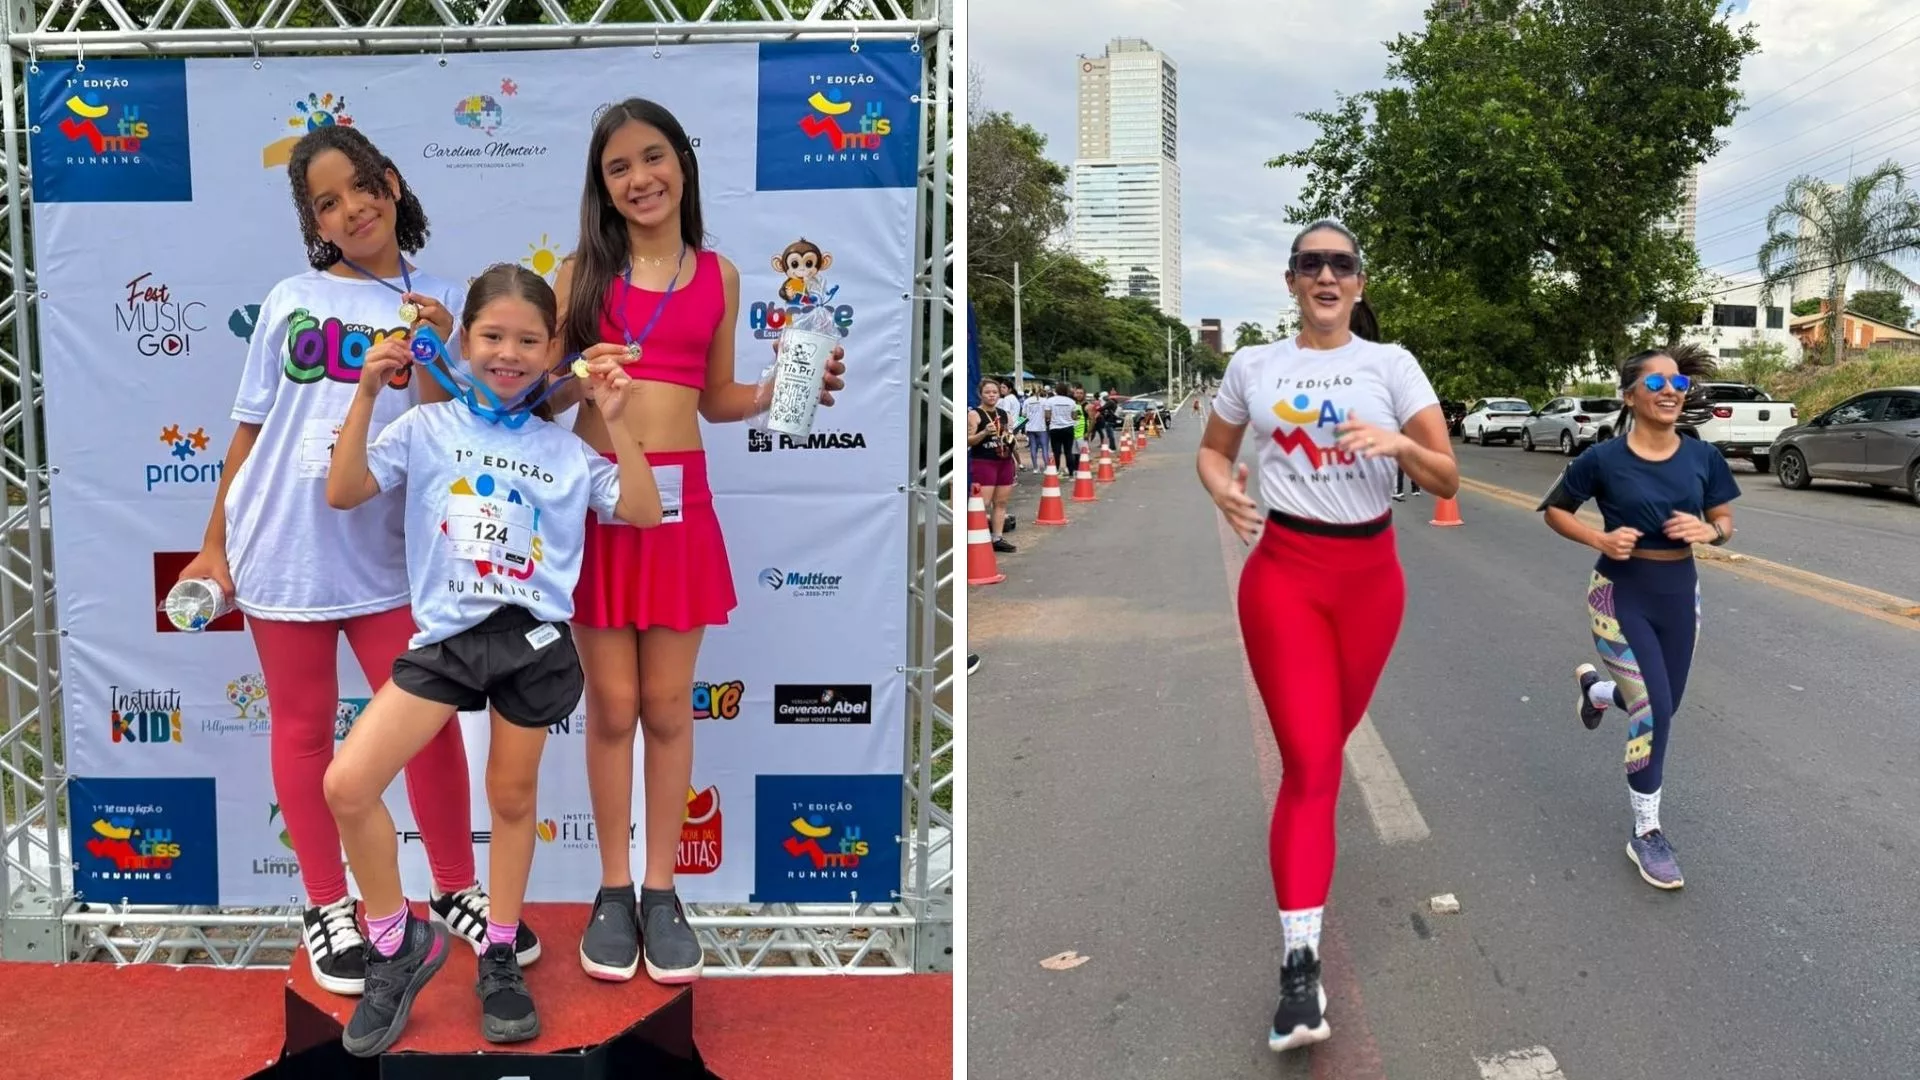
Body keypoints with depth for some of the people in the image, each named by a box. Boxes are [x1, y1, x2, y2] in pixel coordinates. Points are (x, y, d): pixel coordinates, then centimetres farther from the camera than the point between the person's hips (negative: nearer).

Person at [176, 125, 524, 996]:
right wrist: (214, 544, 9)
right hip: (281, 549, 1)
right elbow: (251, 428, 8)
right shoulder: (290, 300, 4)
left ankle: (456, 891, 20)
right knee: (304, 729, 9)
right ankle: (326, 907, 24)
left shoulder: (440, 304, 2)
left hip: (387, 554, -1)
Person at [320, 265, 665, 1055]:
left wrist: (616, 421, -7)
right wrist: (367, 395, -10)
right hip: (445, 638, 0)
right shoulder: (427, 427, 5)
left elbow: (644, 513, 0)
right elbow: (342, 494, -3)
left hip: (533, 640, 0)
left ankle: (499, 958, 31)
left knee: (513, 799, 11)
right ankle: (401, 945, 12)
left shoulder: (565, 449, 7)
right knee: (346, 787, -10)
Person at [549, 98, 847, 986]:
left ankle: (661, 889, 21)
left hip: (680, 499, 1)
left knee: (668, 707, 7)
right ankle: (613, 888, 20)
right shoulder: (581, 273, 3)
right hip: (595, 498, -1)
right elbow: (542, 394, 4)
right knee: (611, 706, 5)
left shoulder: (719, 276, 8)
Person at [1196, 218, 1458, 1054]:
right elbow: (1213, 450, 16)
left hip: (1370, 575, 2)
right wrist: (1223, 489, -7)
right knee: (1311, 762, -11)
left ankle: (1299, 845, 48)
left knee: (1326, 744, 17)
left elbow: (1448, 479, -2)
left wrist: (1397, 443, -22)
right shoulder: (1253, 365, 3)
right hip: (1284, 573, -2)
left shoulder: (1390, 363, 1)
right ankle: (1299, 969, -9)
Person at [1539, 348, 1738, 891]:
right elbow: (1554, 510, -1)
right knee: (1653, 710, -10)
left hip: (1680, 591, 5)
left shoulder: (1703, 457, -3)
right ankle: (1646, 833, 6)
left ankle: (1594, 687, 53)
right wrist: (1601, 540, -17)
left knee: (1662, 704, 18)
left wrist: (1708, 530, -15)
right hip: (1620, 594, -5)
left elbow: (1725, 520, 8)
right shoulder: (1604, 459, -13)